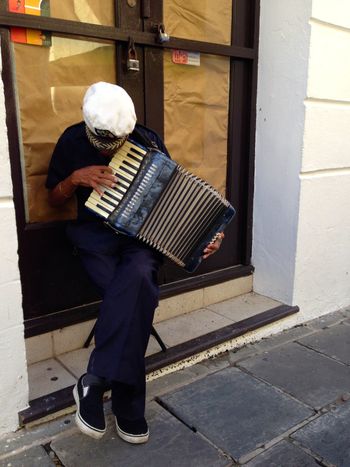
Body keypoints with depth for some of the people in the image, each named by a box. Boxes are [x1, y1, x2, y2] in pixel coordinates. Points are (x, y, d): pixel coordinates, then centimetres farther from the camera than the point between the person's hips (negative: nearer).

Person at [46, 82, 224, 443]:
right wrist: (75, 177, -11)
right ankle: (129, 410, -16)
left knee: (138, 277, -36)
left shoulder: (148, 141, 0)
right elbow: (53, 199, 9)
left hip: (143, 233, 1)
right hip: (96, 236, -1)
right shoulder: (72, 141, 0)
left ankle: (95, 380, -25)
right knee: (138, 295, -28)